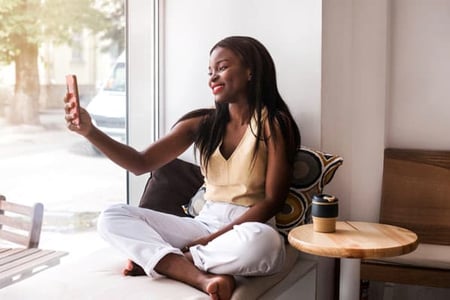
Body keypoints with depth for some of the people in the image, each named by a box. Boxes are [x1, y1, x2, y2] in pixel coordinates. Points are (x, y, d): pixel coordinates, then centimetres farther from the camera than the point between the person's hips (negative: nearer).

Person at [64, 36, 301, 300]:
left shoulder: (274, 123, -7)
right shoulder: (202, 123, 4)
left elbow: (272, 202, -11)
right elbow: (142, 163, -2)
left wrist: (212, 239, -17)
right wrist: (91, 131, -16)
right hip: (205, 223, 5)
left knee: (264, 242, -41)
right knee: (112, 217, -10)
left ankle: (154, 257, -20)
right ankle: (201, 276, -30)